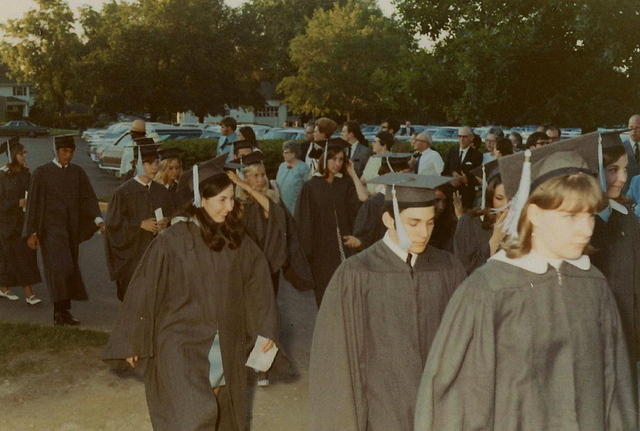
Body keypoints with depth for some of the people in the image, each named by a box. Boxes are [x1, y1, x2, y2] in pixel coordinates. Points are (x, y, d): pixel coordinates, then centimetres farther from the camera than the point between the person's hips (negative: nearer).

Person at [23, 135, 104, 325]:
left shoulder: (78, 172, 7)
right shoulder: (42, 172, -2)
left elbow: (89, 198, 3)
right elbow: (33, 203, -2)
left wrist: (98, 219, -14)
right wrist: (32, 232, -6)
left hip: (72, 228, 4)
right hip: (51, 228, -4)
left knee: (70, 268, 7)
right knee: (59, 268, -13)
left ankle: (64, 310, 18)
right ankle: (59, 310, -4)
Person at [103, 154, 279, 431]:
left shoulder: (236, 239, -2)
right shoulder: (173, 241, -14)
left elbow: (257, 282, 4)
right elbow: (144, 289, -9)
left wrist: (265, 328, 1)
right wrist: (132, 342, -4)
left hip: (226, 344, 5)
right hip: (181, 341, -4)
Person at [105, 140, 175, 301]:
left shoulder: (162, 192, 7)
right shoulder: (124, 192, -6)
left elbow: (174, 216, 14)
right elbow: (114, 222, -8)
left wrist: (166, 222, -7)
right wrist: (141, 224, -17)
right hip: (132, 255, -4)